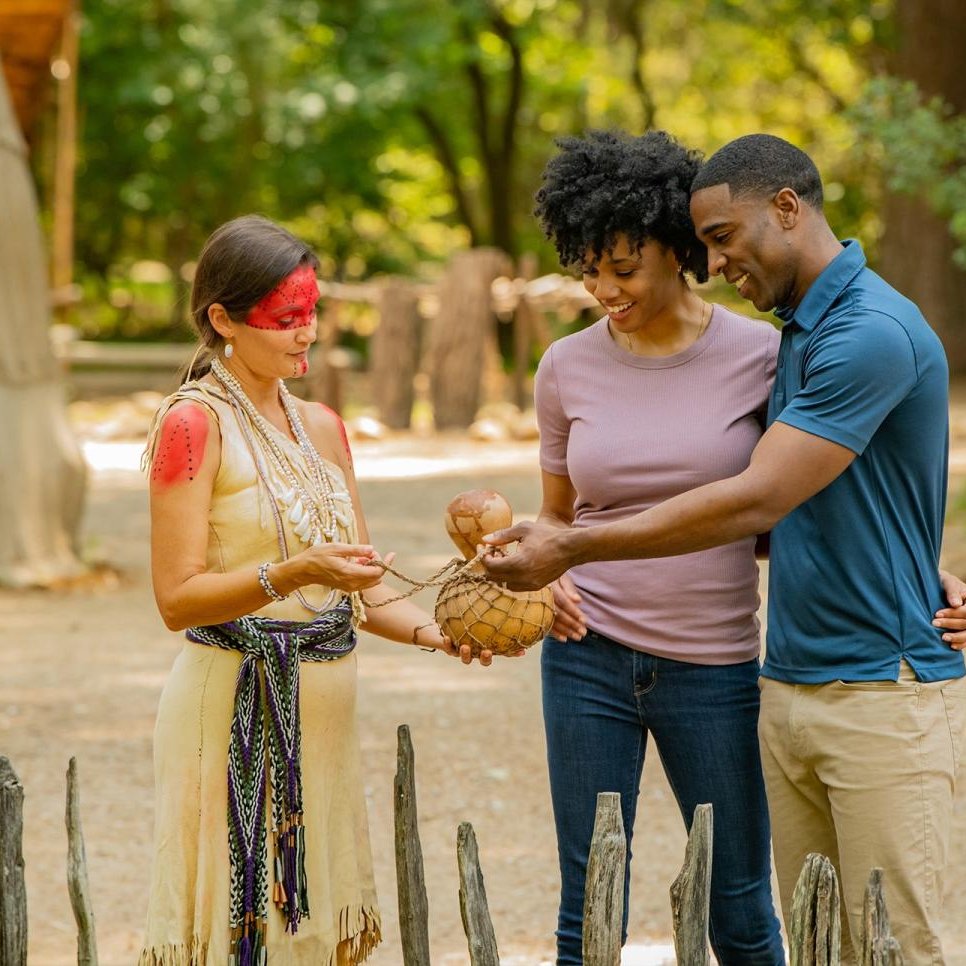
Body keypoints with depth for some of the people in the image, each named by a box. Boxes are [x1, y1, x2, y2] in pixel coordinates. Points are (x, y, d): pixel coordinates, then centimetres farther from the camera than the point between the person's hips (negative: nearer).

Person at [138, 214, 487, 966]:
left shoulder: (321, 426, 13)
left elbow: (358, 589, 12)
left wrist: (431, 632, -5)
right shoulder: (194, 424, -8)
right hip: (233, 711, -7)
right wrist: (294, 573, -27)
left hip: (323, 710, 7)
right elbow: (177, 596, -15)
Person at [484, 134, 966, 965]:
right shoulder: (798, 335, 15)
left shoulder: (874, 332, -17)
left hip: (885, 697, -9)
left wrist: (571, 550, -17)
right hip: (790, 689, 9)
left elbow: (757, 502, -21)